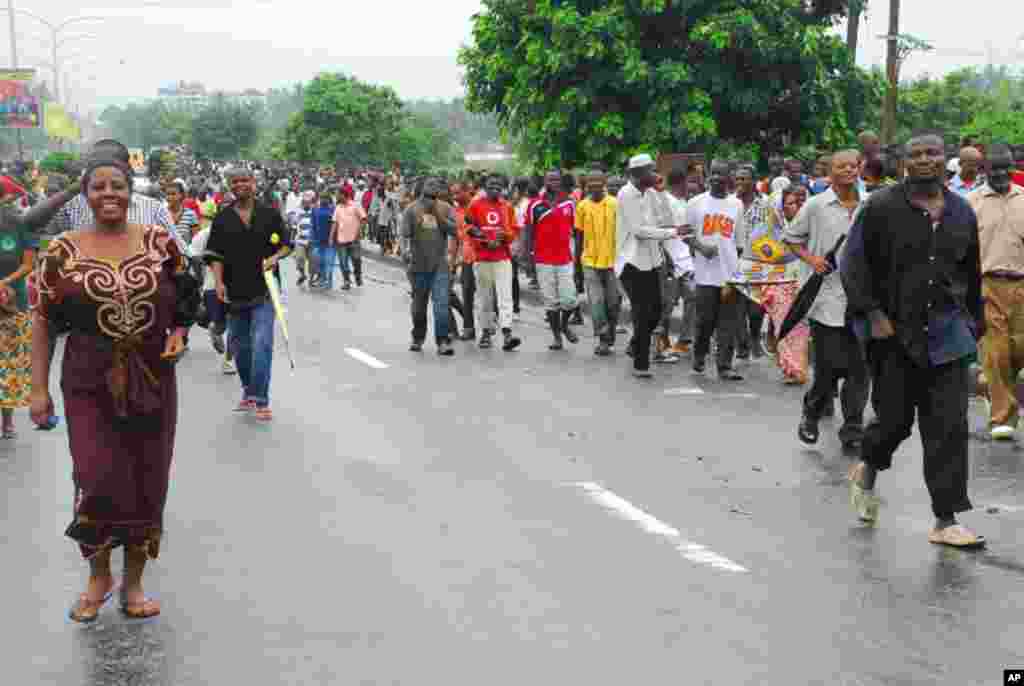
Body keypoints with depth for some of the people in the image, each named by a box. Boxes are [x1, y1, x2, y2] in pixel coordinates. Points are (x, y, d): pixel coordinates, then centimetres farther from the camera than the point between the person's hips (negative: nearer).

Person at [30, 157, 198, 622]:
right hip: (90, 384, -2)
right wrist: (38, 387, -3)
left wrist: (178, 334, -6)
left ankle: (133, 583, 24)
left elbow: (186, 299, 13)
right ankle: (98, 575, 20)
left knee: (147, 483, 7)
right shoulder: (63, 251, -2)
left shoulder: (159, 242, 1)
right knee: (98, 482, -7)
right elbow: (43, 321, 1)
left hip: (152, 382, 2)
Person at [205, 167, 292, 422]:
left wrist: (275, 257, -12)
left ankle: (260, 399, -12)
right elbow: (215, 254, 1)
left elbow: (287, 244, 8)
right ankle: (248, 390, 32)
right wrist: (218, 282, -12)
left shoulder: (270, 214, 2)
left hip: (264, 289, -3)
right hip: (235, 291, 3)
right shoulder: (222, 219, 5)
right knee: (239, 344, 14)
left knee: (262, 343, -13)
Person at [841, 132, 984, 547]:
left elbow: (971, 274, 20)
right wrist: (871, 313, -13)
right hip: (893, 331, -3)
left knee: (949, 426, -2)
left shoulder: (962, 212, 10)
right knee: (895, 417, 4)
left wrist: (974, 321, 19)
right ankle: (867, 470, 38)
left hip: (946, 334, 4)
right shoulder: (882, 206, -5)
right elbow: (853, 262, -5)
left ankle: (946, 521, 3)